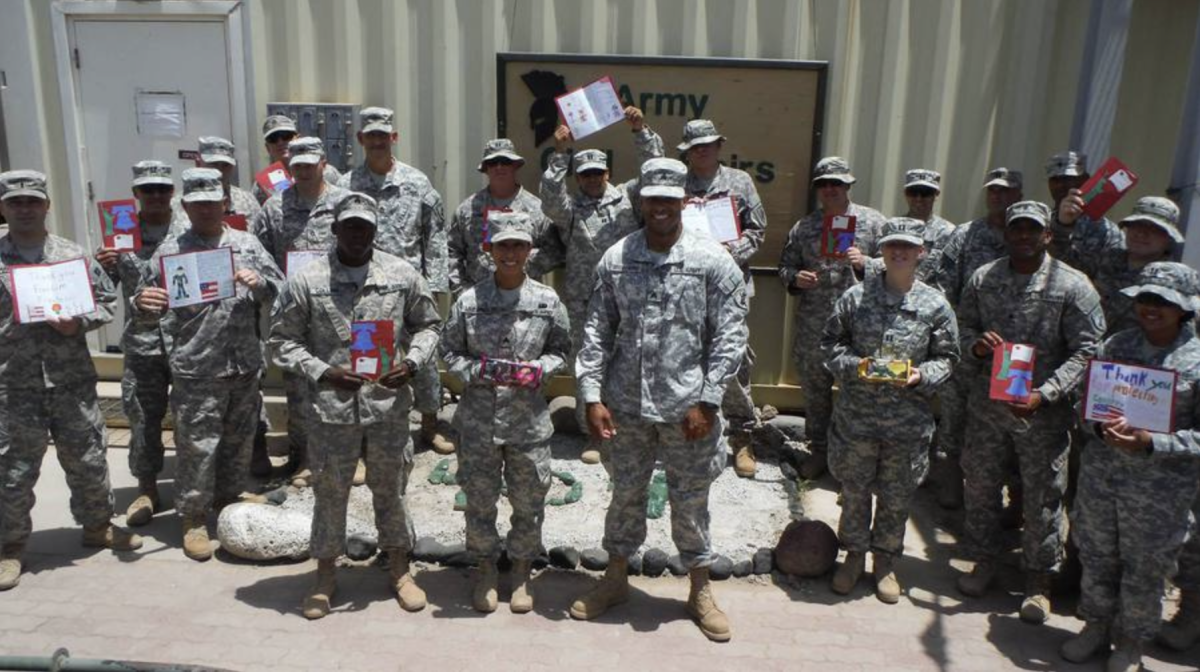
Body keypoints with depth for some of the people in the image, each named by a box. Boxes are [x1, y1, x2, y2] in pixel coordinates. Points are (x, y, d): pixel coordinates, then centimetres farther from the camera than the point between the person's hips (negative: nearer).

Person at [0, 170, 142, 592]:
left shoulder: (73, 255, 4)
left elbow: (106, 300, 8)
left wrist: (79, 322, -9)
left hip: (73, 382, 1)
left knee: (87, 460, 11)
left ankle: (97, 526, 31)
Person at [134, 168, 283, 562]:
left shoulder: (247, 243, 7)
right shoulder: (171, 250, 0)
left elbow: (280, 292, 5)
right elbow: (152, 308, 1)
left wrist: (259, 283, -15)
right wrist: (144, 305, -22)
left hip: (245, 364, 3)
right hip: (195, 370, -3)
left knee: (239, 437, 17)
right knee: (196, 445, 2)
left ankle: (228, 494, 38)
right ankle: (193, 517, 17)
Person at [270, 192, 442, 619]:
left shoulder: (402, 275, 1)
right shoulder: (307, 281, -3)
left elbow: (428, 324, 11)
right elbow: (282, 340, 1)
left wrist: (412, 362, -7)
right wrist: (322, 373, -13)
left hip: (388, 403, 1)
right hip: (331, 406, -1)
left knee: (391, 488, 14)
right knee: (330, 492, 11)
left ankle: (400, 570, 34)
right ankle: (325, 577, 32)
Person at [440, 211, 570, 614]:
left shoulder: (547, 301, -3)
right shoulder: (469, 301, -4)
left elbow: (560, 350, 7)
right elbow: (449, 350, 4)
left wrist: (539, 369, -12)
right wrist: (477, 371, -13)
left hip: (529, 419, 0)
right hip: (478, 418, 0)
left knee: (528, 501, 11)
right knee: (480, 498, 12)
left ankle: (522, 574, 32)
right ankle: (486, 570, 34)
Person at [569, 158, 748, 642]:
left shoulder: (713, 261, -7)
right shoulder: (615, 259, 0)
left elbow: (729, 337, -6)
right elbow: (597, 331, 2)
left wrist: (707, 402, -11)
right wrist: (593, 396, -4)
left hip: (686, 407, -2)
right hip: (626, 405, 2)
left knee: (690, 502, 11)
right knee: (626, 494, 17)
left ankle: (700, 592, 31)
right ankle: (616, 579, 37)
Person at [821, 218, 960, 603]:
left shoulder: (935, 305, -2)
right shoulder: (856, 297, -4)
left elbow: (947, 357, 5)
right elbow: (830, 342, 3)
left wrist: (922, 376, -14)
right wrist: (853, 365, -14)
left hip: (908, 420, 0)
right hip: (856, 415, 0)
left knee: (897, 496, 13)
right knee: (854, 490, 14)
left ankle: (886, 561, 34)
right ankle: (855, 554, 35)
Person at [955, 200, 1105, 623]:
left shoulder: (1072, 286, -7)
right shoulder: (982, 279, 3)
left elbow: (1085, 350, -9)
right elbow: (964, 326, 13)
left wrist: (1045, 393, -20)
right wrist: (976, 344, -12)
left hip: (1043, 412, -3)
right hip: (986, 403, 3)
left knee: (1043, 497, 7)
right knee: (980, 486, 13)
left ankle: (1039, 580, 26)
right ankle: (984, 561, 34)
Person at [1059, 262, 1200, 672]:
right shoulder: (1115, 345, 2)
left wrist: (1150, 442, -23)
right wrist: (1101, 427, -15)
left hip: (1162, 485, -3)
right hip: (1101, 472, 3)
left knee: (1144, 569, 11)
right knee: (1096, 555, 17)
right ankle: (1096, 626, 39)